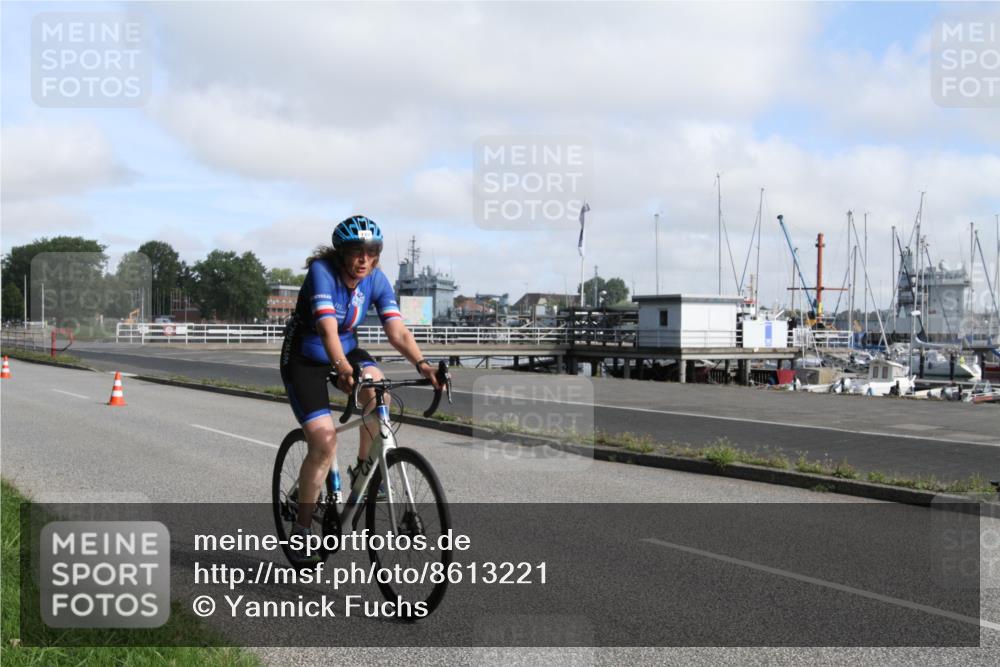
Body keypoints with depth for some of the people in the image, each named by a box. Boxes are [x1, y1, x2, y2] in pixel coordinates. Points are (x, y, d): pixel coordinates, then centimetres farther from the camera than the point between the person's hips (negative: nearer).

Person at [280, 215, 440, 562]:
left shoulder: (376, 280, -12)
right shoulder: (321, 271, -26)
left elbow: (397, 331, -22)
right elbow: (327, 327, -40)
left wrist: (421, 363, -39)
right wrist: (342, 368, -57)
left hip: (346, 349, 4)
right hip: (305, 358, -4)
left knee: (377, 388, -29)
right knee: (324, 442, -16)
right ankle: (302, 526, 1)